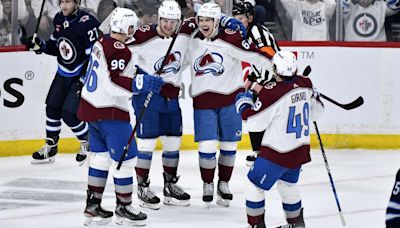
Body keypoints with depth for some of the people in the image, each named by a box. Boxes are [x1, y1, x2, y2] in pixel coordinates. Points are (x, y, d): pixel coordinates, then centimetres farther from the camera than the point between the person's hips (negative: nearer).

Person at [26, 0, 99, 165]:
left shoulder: (87, 23, -24)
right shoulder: (59, 19, 0)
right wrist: (39, 45, -5)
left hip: (81, 76, -8)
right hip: (63, 74, 8)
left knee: (69, 113, -11)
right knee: (52, 108, 11)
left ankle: (88, 144, 12)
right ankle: (50, 148, 27)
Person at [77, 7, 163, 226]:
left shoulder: (102, 43, 9)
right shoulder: (120, 51, -19)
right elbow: (114, 83, -27)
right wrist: (142, 83, -32)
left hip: (91, 107, 10)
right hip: (110, 113, -10)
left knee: (101, 156, 18)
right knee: (125, 158, -1)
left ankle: (93, 205, 22)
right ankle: (124, 208, 7)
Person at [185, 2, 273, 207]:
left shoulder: (230, 38, -13)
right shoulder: (192, 41, 1)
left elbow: (255, 55, -18)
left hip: (230, 98, -2)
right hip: (203, 101, 2)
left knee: (229, 146, 8)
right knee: (207, 146, -4)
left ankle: (223, 184, 24)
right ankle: (207, 185, 14)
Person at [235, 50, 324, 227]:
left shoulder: (271, 92, -22)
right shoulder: (305, 85, -2)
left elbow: (255, 122, -15)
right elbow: (316, 111, 13)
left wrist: (243, 103, 2)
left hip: (277, 152, -7)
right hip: (300, 150, 8)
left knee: (253, 185, 5)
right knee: (288, 184, 27)